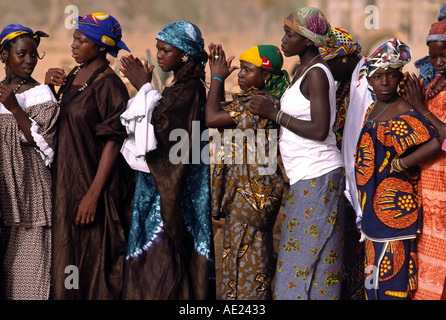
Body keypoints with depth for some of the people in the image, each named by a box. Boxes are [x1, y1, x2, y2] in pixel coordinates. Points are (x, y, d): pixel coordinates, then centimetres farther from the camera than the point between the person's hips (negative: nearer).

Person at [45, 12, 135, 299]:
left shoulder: (109, 85, -15)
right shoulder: (73, 77, 11)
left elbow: (113, 143, -18)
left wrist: (93, 194, -22)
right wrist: (50, 86, 4)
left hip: (92, 179, -8)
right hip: (66, 180, 8)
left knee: (92, 261, -2)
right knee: (67, 254, 13)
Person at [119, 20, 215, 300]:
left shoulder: (189, 89, -15)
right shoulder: (179, 86, 14)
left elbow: (160, 122, -23)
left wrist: (144, 87, -15)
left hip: (174, 189, -10)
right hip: (162, 184, 10)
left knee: (164, 252, -8)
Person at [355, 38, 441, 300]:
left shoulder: (402, 111, -17)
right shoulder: (373, 109, 11)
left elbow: (434, 143, -31)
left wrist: (399, 164, -20)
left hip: (393, 201, -9)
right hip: (374, 203, 9)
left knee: (389, 267, -6)